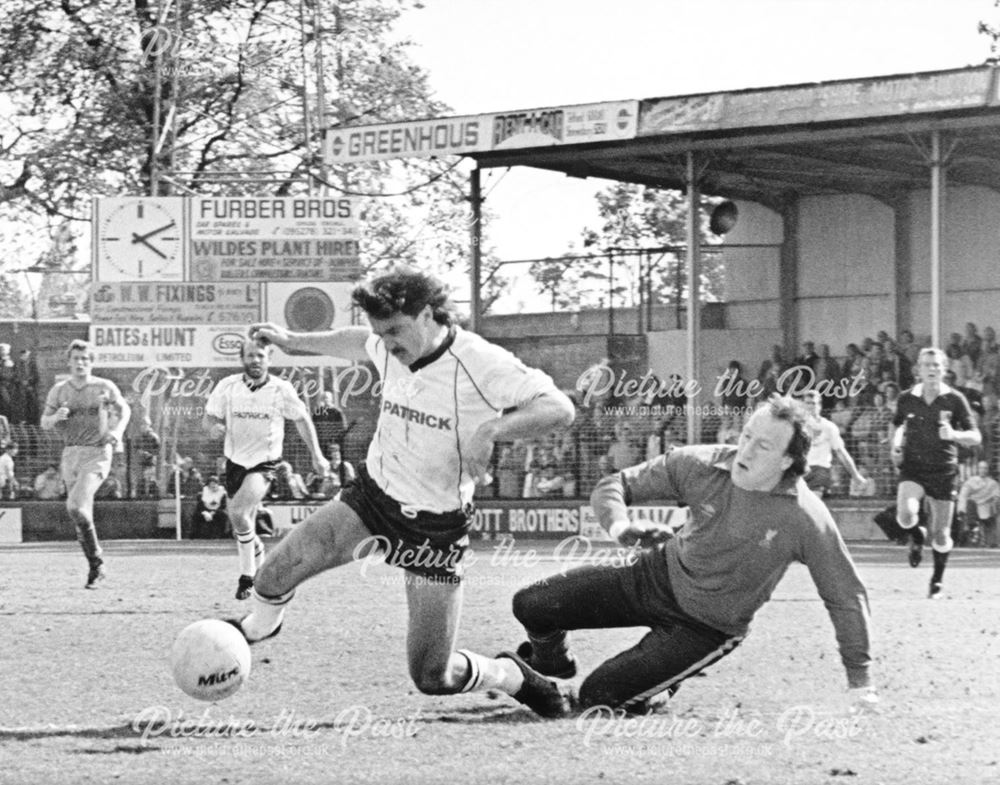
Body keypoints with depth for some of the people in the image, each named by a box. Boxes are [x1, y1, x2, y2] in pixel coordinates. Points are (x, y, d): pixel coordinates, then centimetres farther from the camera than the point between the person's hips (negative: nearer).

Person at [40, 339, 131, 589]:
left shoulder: (104, 387, 0)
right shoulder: (59, 390, 7)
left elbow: (124, 409, 15)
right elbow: (44, 424, 9)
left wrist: (118, 430, -4)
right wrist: (56, 417, -13)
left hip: (97, 453, -4)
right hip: (71, 454, 4)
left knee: (75, 506, -21)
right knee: (82, 513, 8)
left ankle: (96, 560, -6)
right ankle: (96, 567, 20)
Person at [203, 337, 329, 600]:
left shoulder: (281, 390, -8)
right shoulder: (228, 386, -4)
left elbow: (302, 419, 5)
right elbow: (209, 417, 2)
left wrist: (317, 455, 5)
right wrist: (213, 427, -22)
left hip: (265, 462, -4)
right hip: (235, 460, 4)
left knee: (238, 513, -24)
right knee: (243, 526, 11)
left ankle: (247, 576, -11)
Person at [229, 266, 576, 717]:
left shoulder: (483, 365, -22)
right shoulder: (391, 350, -4)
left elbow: (559, 409, -28)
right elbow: (356, 342, 21)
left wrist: (490, 430, -41)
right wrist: (292, 341, 28)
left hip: (436, 525, -4)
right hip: (373, 495, 4)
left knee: (433, 679, -5)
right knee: (276, 574, -18)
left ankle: (511, 676, 28)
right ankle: (258, 627, 19)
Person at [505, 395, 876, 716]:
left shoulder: (806, 519, -25)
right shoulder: (701, 465, -15)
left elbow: (846, 596, -16)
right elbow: (613, 486, -6)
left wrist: (860, 681, -15)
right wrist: (620, 526, -30)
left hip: (706, 628, -3)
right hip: (657, 574, 3)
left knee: (598, 698, -14)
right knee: (531, 604, -4)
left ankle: (663, 686, 20)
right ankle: (550, 668, 32)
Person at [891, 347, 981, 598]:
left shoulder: (955, 400, -4)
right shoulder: (907, 399, 1)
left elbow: (975, 437, -4)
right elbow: (897, 424, 21)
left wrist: (954, 434, -24)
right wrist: (896, 446, 3)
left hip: (943, 471, 0)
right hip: (913, 468, 0)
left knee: (941, 537, 3)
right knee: (906, 515, -27)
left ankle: (937, 580, 29)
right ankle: (917, 537, 9)